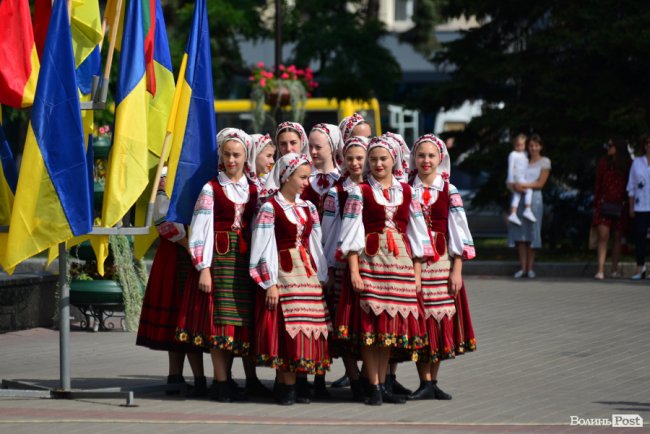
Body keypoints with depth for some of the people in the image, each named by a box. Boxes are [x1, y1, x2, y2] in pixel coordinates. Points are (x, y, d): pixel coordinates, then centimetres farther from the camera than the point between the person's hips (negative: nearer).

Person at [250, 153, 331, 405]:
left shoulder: (308, 208, 13)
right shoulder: (270, 208, -5)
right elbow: (264, 248, -8)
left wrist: (321, 277, 13)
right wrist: (270, 283, -12)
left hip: (308, 274, 6)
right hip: (282, 275, -6)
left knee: (306, 328, 1)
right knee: (283, 327, -9)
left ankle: (293, 383, 5)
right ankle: (285, 386, -5)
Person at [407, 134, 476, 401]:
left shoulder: (449, 192, 4)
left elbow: (458, 231, 3)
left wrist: (457, 269, -3)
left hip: (441, 262, 1)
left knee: (439, 320, 2)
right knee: (419, 321, -3)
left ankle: (432, 381, 11)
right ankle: (426, 383, 0)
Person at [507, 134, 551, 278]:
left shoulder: (544, 162, 6)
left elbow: (540, 183, -3)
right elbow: (510, 182, 11)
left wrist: (523, 185, -13)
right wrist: (515, 186, -11)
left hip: (534, 198, -3)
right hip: (519, 198, 3)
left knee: (531, 233, -4)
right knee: (520, 233, -3)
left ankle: (530, 268, -1)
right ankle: (523, 267, -1)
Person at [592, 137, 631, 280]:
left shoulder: (627, 166, 2)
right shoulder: (604, 163, 5)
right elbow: (598, 185, 7)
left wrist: (628, 206, -3)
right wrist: (596, 204, 3)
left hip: (620, 207, 1)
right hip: (604, 205, -1)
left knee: (618, 237, 7)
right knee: (603, 236, -12)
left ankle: (614, 269, 16)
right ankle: (600, 270, -17)